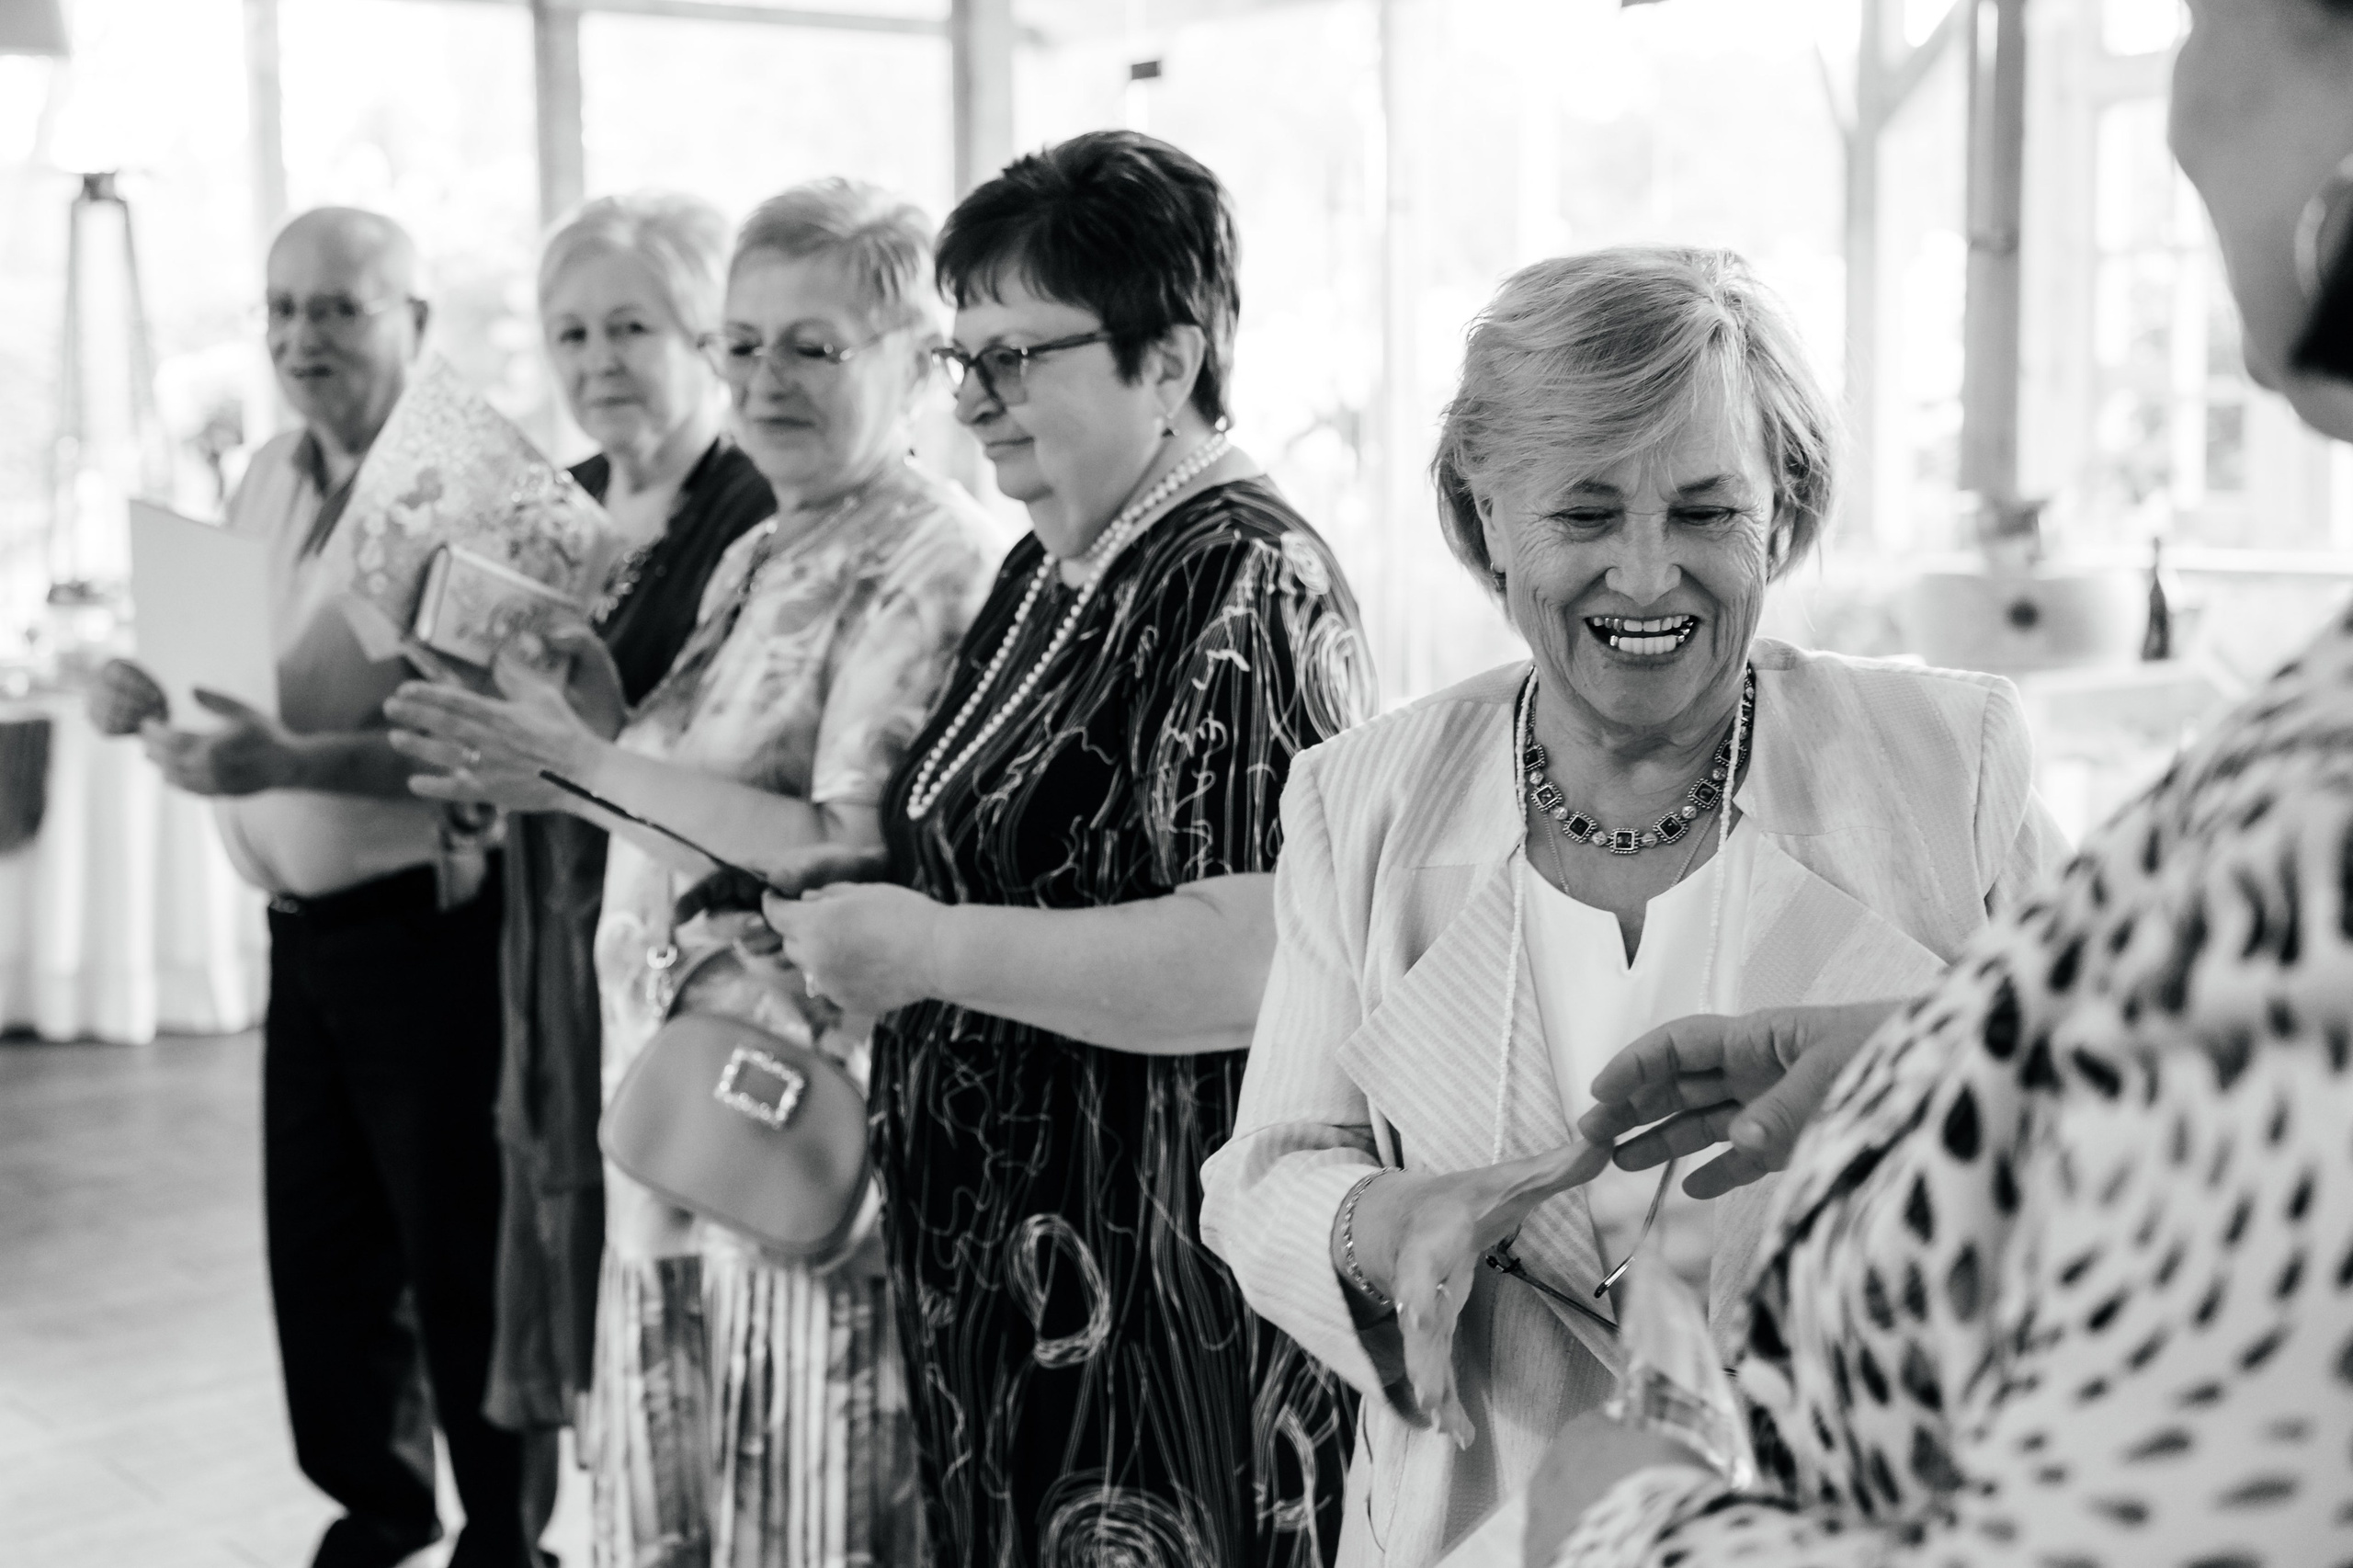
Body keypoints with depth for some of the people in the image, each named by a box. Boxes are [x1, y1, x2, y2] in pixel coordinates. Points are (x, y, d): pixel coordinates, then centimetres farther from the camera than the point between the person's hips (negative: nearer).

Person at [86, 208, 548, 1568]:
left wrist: (290, 761, -33)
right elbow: (223, 673, 18)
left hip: (430, 930, -7)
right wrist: (152, 697, -4)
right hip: (304, 926, 7)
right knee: (320, 1238, 16)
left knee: (463, 1253, 3)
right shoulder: (268, 481, 10)